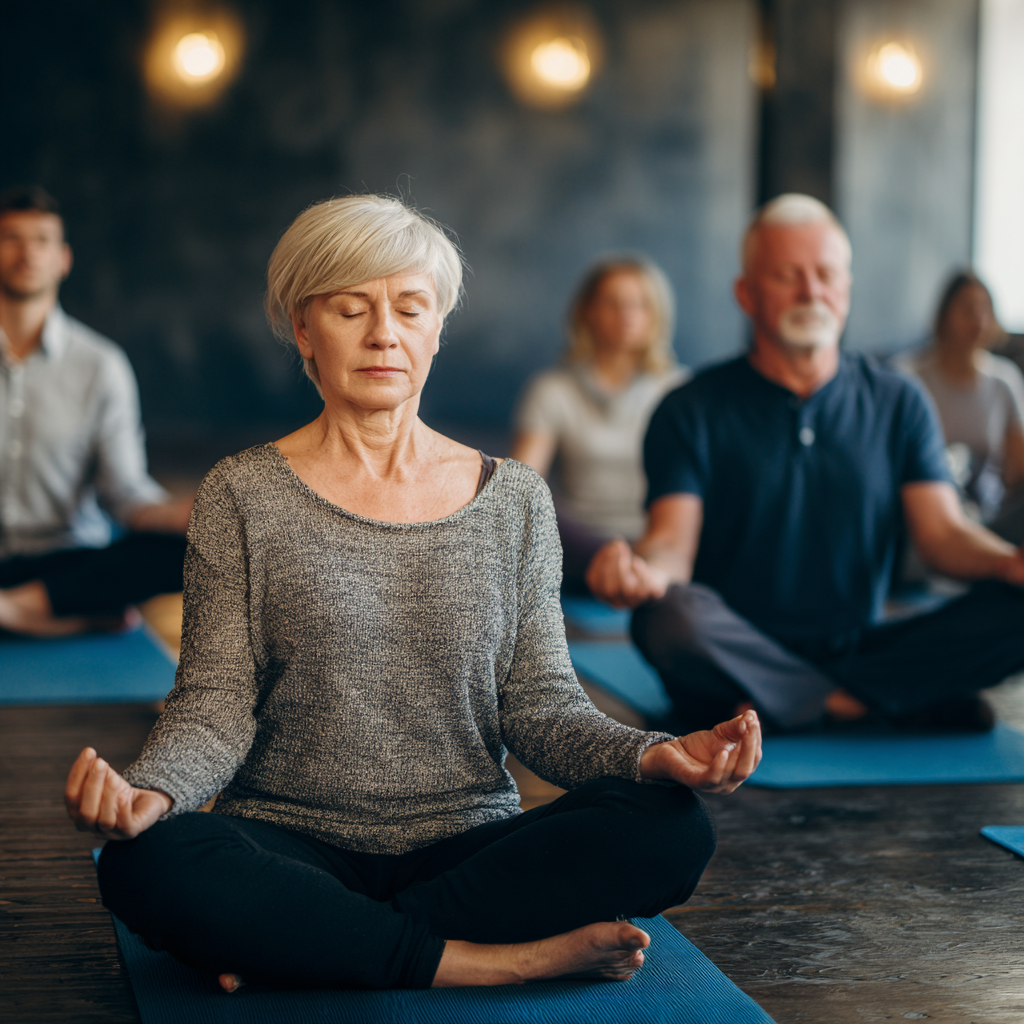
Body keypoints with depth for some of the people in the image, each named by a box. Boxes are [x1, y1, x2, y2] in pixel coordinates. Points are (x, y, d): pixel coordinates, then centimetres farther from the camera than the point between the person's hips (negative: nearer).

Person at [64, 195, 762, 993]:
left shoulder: (513, 500, 10)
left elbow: (539, 705, 5)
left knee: (672, 827, -25)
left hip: (469, 848, 2)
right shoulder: (243, 497, 4)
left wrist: (649, 754, -16)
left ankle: (298, 945, -20)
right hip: (293, 845, -2)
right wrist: (149, 791, -25)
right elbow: (218, 702, -2)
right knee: (151, 863, -34)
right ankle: (513, 957, -24)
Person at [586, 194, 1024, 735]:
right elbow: (673, 542, -9)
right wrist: (643, 570, -36)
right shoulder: (692, 412, 2)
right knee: (669, 617, -37)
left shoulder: (898, 404, 10)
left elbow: (943, 533, 1)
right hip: (740, 657, -3)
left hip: (860, 646, 3)